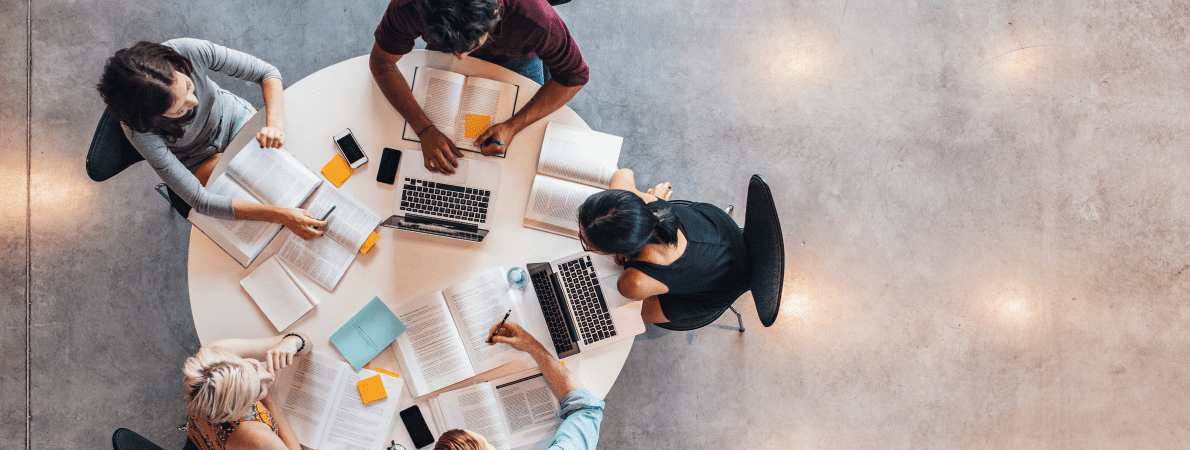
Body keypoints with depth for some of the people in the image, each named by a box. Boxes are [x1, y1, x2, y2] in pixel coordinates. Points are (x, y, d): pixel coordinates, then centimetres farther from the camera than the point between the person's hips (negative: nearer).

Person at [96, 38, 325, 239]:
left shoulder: (189, 52, -36)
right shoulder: (140, 130, -38)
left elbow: (267, 72, -23)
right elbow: (200, 200, -36)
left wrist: (275, 123, -43)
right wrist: (279, 215, -45)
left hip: (232, 115, 2)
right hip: (199, 159, -2)